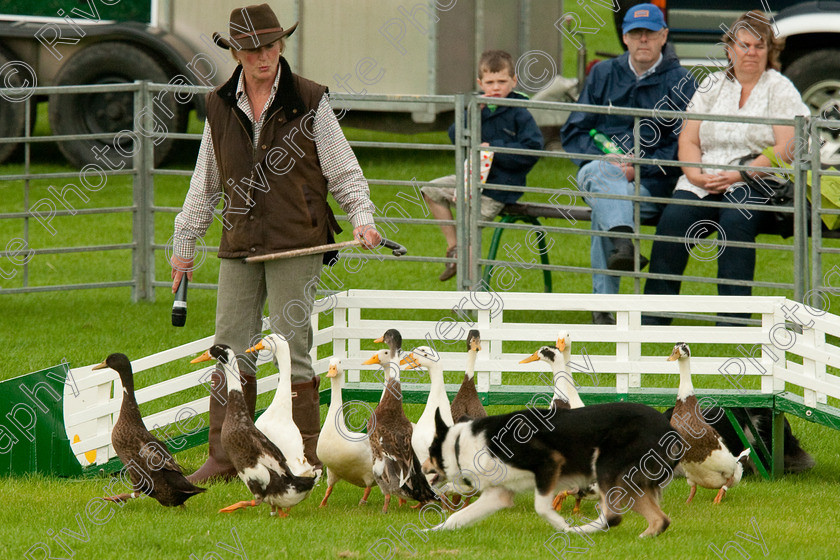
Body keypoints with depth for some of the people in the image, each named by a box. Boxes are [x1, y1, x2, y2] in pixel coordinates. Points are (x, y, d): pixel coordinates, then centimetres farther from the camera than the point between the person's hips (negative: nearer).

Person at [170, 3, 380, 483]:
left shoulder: (309, 102, 0)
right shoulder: (221, 107, 11)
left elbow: (344, 172, 4)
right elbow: (205, 184, 21)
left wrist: (363, 218, -11)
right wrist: (184, 245, 22)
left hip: (296, 245, -4)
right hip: (239, 246, 4)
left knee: (291, 349, -5)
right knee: (232, 352, 2)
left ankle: (308, 456, 2)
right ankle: (224, 458, 5)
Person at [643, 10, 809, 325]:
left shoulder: (780, 90, 5)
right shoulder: (713, 85, 18)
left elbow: (786, 150, -6)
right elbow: (688, 139, 13)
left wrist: (737, 176, -16)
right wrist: (696, 174, -9)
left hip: (756, 184, -3)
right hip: (704, 182, 3)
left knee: (734, 221, -35)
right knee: (673, 219, -26)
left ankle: (733, 321, -34)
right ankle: (652, 319, -25)